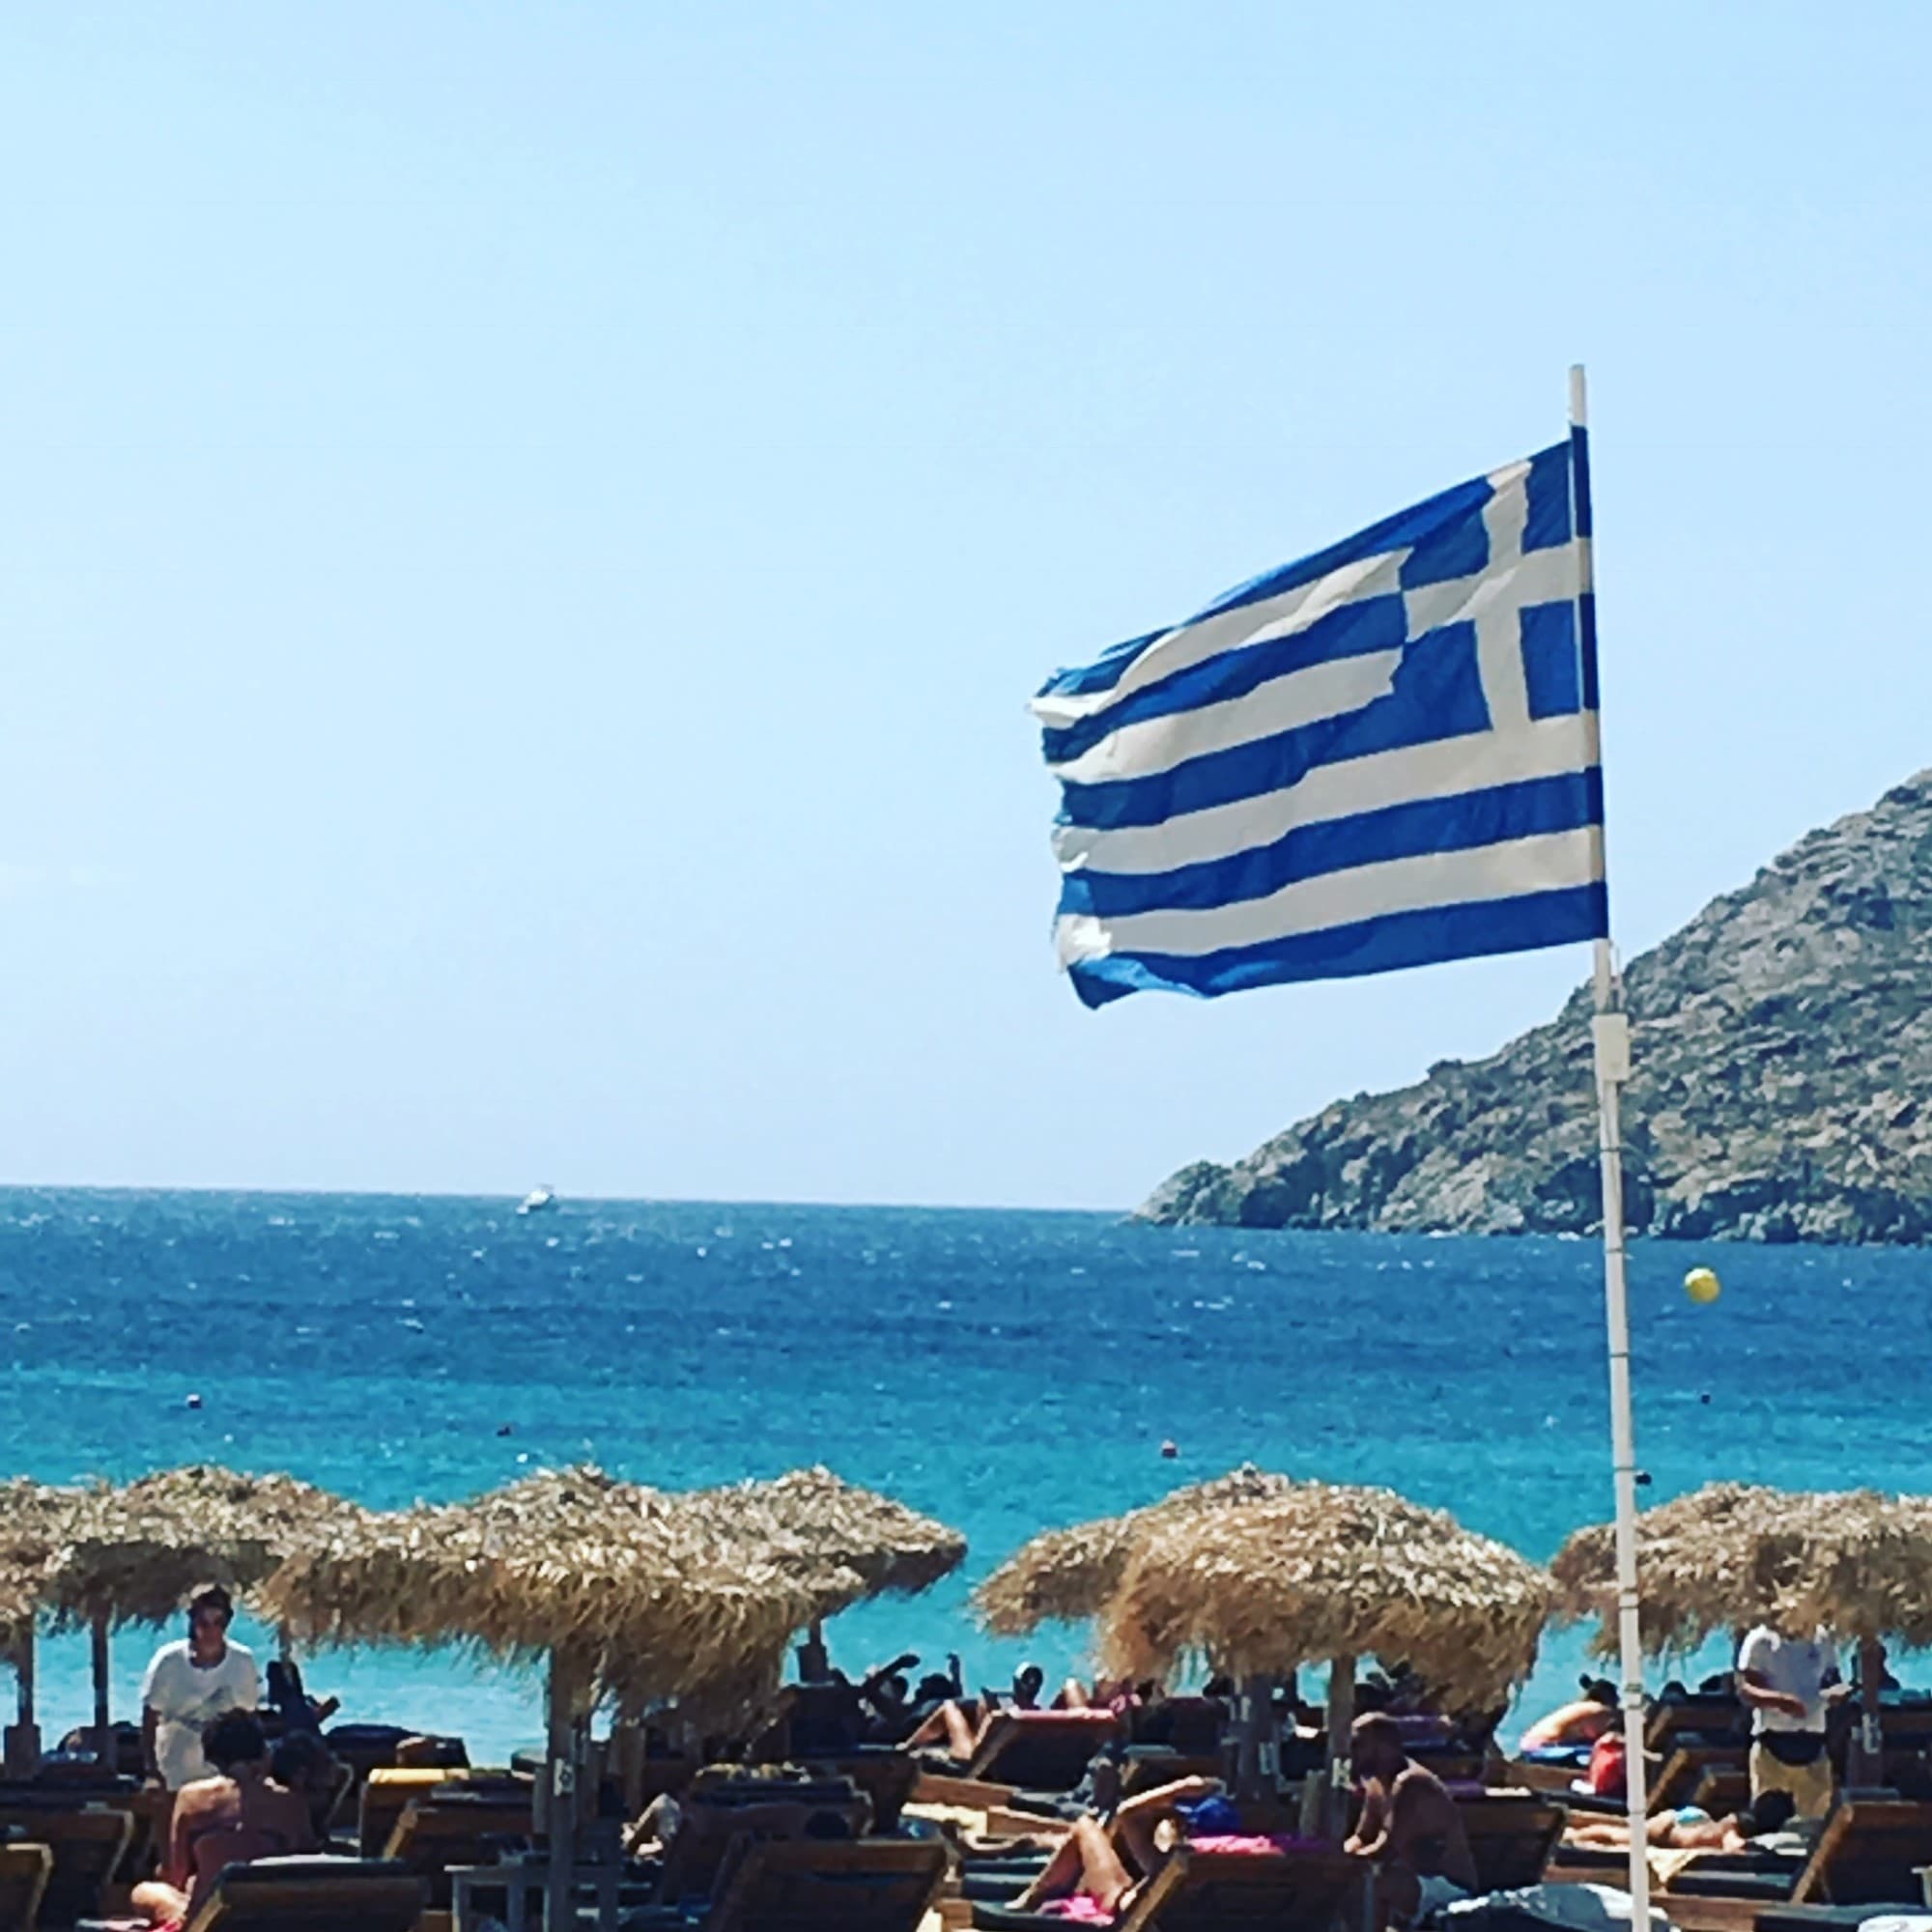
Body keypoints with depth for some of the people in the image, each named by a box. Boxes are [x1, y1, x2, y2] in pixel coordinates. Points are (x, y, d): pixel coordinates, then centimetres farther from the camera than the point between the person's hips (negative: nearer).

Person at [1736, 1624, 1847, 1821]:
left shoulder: (1821, 1640, 8)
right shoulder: (1761, 1641, -7)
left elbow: (1832, 1678, 18)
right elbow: (1744, 1688, -14)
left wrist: (1838, 1692, -7)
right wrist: (1778, 1699, -32)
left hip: (1812, 1740, 5)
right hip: (1773, 1740, -5)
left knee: (1816, 1816, 9)